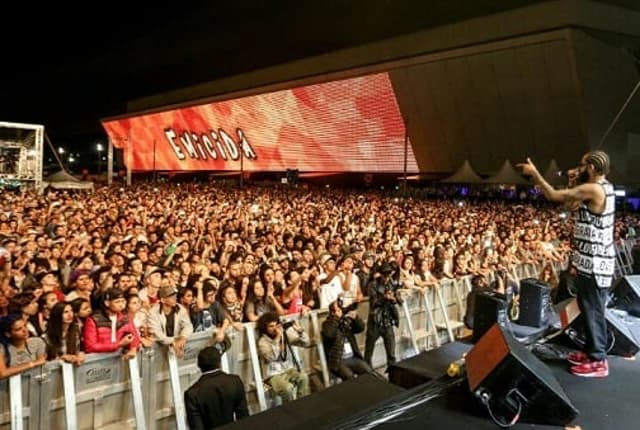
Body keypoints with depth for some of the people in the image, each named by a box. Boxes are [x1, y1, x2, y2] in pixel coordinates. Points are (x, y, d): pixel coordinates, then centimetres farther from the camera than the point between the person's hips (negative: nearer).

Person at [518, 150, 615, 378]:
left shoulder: (593, 189, -21)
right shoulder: (604, 187, 10)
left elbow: (554, 195, -20)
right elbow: (571, 205, 18)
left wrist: (534, 173, -11)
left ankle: (598, 361, 9)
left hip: (594, 263, -10)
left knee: (593, 311, -1)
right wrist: (574, 184, 8)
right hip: (594, 260, 10)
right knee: (589, 309, 19)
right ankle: (591, 351, 31)